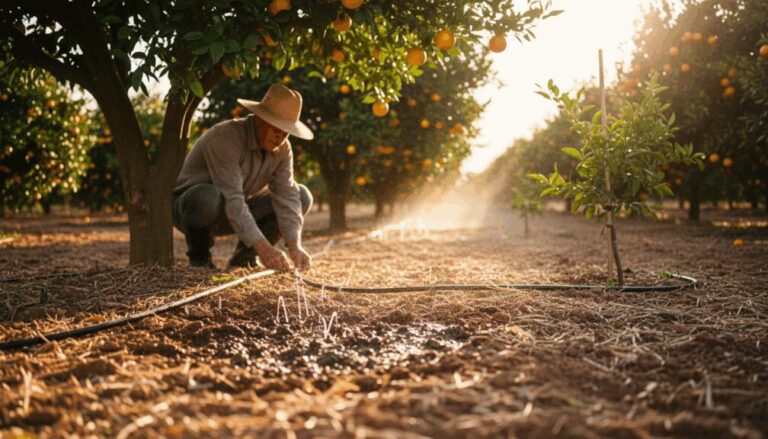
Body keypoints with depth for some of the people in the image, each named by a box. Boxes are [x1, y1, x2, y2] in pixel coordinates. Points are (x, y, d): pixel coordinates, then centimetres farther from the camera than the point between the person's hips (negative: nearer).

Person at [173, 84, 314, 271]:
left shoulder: (282, 149, -9)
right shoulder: (225, 138, -30)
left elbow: (286, 196, -15)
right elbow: (231, 200, -37)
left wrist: (295, 246, -30)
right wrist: (263, 247, -42)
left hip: (235, 213, 6)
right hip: (190, 204, -6)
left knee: (302, 196, -8)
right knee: (207, 196, -42)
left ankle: (244, 255, 1)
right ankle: (199, 257, -11)